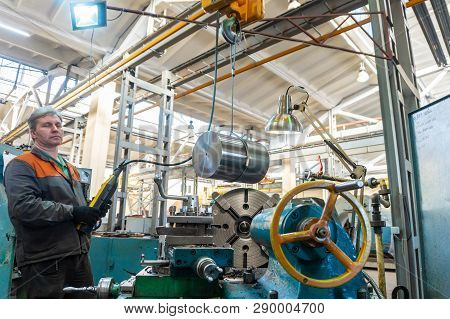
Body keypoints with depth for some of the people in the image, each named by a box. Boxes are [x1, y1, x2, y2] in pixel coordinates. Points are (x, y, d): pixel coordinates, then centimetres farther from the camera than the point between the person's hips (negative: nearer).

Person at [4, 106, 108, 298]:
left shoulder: (71, 169, 21)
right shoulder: (21, 166, -4)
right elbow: (23, 205, -21)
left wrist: (95, 210, 3)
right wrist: (72, 212, -21)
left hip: (79, 255, 8)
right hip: (43, 261, -7)